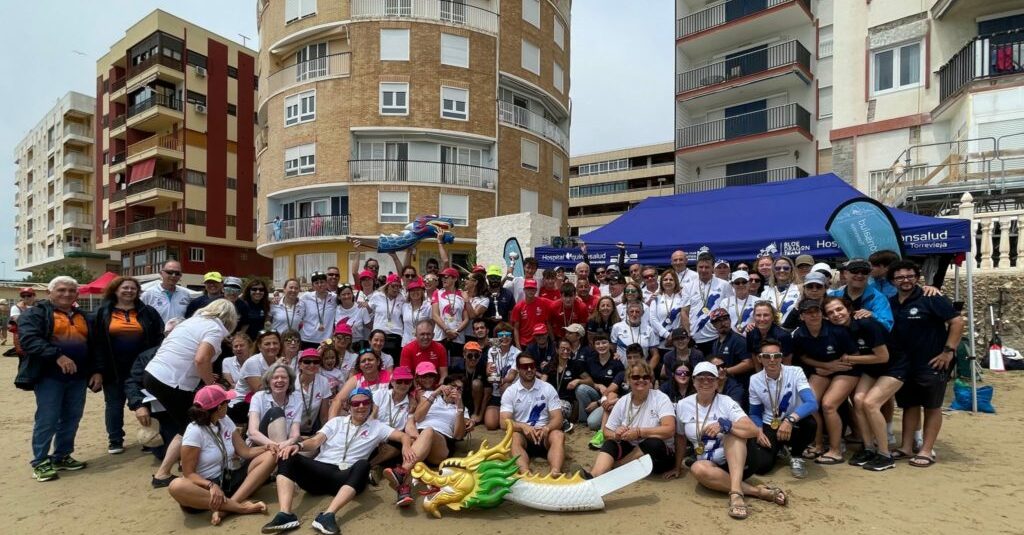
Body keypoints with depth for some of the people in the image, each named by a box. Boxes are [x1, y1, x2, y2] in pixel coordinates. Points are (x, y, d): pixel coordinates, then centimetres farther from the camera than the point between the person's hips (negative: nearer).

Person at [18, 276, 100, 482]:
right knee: (47, 420, -2)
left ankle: (62, 456, 23)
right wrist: (57, 355, -28)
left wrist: (97, 370, 6)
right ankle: (40, 462, 11)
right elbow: (29, 339, -17)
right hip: (49, 377, -5)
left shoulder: (83, 317, 17)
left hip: (78, 378, 5)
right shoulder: (36, 313, -1)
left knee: (72, 419, 10)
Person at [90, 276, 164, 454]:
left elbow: (159, 338, 1)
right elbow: (95, 341, -1)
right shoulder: (102, 313, 2)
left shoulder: (148, 312, 3)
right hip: (114, 369, 0)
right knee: (114, 404, 9)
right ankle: (115, 440, 20)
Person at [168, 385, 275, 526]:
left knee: (269, 456, -13)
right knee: (176, 486, -38)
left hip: (229, 478, 6)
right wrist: (211, 485, -34)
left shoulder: (225, 421, 5)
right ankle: (241, 506, -38)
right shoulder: (194, 431, -14)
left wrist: (266, 447, -17)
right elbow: (188, 473, -16)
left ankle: (226, 507, -29)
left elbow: (244, 451, 3)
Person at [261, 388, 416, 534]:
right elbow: (315, 441, 7)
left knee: (363, 465, -35)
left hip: (344, 477, -2)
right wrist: (298, 445, -16)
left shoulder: (377, 426, 15)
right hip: (319, 470, 2)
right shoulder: (337, 421, 20)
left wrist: (406, 446, -18)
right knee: (287, 457, -22)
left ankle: (327, 516, -47)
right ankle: (285, 515, -37)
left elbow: (404, 436, 7)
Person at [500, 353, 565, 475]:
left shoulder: (548, 388, 1)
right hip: (523, 436, 0)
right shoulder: (509, 392, -1)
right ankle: (526, 474, -54)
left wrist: (546, 428, -28)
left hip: (544, 435, 1)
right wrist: (523, 426, -31)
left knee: (558, 435, -30)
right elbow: (505, 422, -11)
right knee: (514, 437, -33)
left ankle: (555, 473, -51)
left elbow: (558, 419, -5)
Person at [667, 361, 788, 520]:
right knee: (698, 468, -35)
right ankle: (757, 491, -28)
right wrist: (678, 467, 19)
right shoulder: (683, 406, 1)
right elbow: (681, 438, 14)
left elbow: (753, 430, -21)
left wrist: (725, 425, -35)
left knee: (734, 431, -32)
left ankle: (736, 492, -46)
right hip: (709, 465, 2)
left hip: (734, 459, -1)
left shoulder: (726, 403, -7)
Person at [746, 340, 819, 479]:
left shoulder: (795, 372, -15)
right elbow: (755, 413, 6)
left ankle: (795, 456, -3)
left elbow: (812, 403, -29)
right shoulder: (755, 380, -7)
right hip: (769, 427, 1)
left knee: (810, 423, -36)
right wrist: (759, 431, -15)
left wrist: (790, 419, -46)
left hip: (793, 425, -1)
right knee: (760, 466, -22)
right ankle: (775, 449, 18)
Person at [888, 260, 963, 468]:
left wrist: (948, 351, -16)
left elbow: (957, 321, -13)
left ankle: (926, 451, 11)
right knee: (909, 405, 13)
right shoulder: (890, 303, 6)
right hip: (904, 364, 5)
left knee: (932, 406, 6)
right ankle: (905, 446, 21)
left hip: (932, 363, -5)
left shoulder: (930, 299, -10)